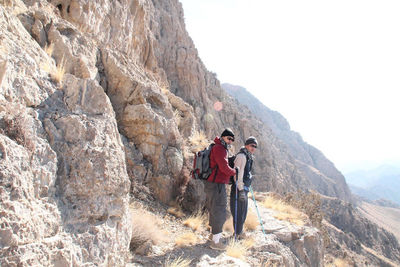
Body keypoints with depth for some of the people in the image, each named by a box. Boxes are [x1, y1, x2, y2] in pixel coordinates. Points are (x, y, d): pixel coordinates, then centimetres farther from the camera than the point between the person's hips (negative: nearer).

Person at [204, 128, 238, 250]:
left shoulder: (219, 148, 18)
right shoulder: (219, 148, -14)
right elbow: (224, 167, -20)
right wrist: (234, 171, -4)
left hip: (211, 184, 11)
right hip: (216, 185, -11)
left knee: (214, 210, 21)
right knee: (219, 212, -4)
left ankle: (213, 233, 36)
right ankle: (215, 241, 3)